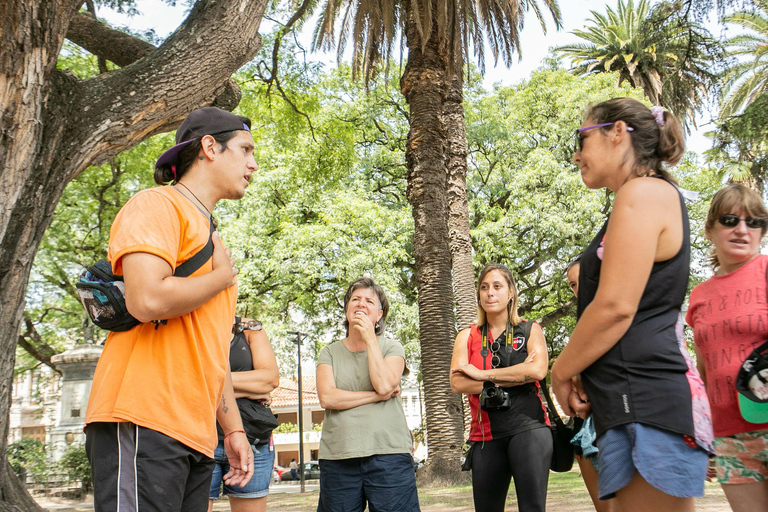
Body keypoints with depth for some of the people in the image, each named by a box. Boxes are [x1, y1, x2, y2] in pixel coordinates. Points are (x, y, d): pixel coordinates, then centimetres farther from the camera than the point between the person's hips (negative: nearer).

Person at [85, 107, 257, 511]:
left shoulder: (211, 237, 25)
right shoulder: (156, 205, -2)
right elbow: (148, 300, -20)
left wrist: (233, 429, 21)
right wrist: (224, 275, -3)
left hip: (196, 435, 9)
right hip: (144, 422, -9)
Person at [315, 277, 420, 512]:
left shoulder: (392, 348, 10)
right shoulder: (329, 353, 12)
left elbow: (384, 384, -10)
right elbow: (327, 397, -5)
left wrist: (370, 339, -4)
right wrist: (377, 396, -8)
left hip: (388, 455, -1)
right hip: (338, 457, 1)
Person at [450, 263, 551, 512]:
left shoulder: (530, 330, 9)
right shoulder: (467, 337, 11)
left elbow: (538, 370, -11)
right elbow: (458, 383, -5)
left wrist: (482, 374, -9)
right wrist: (516, 374, -8)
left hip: (528, 428, -2)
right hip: (486, 435, 2)